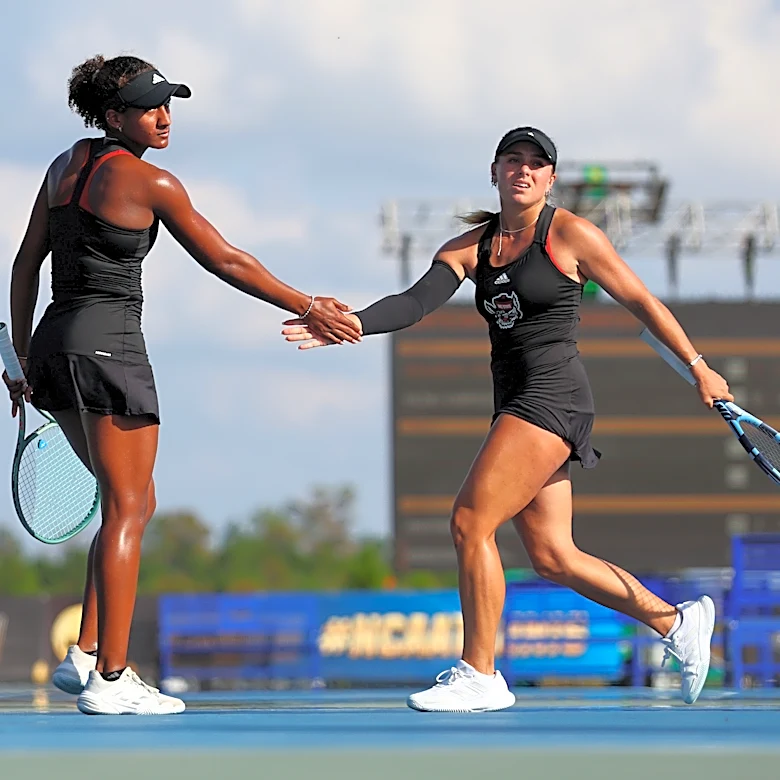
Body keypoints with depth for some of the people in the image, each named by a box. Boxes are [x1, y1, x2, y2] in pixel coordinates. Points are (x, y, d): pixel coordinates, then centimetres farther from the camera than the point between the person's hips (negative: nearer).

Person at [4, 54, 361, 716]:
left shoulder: (66, 165, 13)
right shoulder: (151, 183, -9)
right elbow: (226, 262, -5)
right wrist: (307, 307, 2)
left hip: (54, 344, 8)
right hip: (109, 346, -8)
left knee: (135, 504, 18)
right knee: (127, 509, -2)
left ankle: (86, 655, 12)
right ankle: (111, 679, -6)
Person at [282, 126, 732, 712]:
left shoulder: (571, 235, -3)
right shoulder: (471, 246, 11)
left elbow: (641, 302, 3)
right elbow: (417, 302, -3)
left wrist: (699, 368, 6)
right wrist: (352, 323, -21)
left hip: (553, 394, -7)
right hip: (515, 401, 7)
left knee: (471, 522, -15)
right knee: (552, 557, 8)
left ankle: (479, 675, -7)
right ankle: (675, 621, 23)